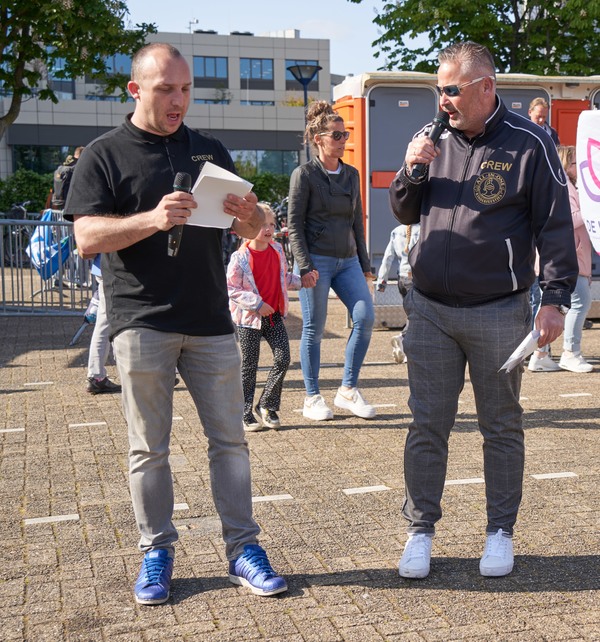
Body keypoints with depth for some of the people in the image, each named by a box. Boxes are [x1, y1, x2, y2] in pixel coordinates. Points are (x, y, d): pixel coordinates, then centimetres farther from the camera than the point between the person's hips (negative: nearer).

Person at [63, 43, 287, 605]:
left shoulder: (210, 151, 15)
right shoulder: (104, 154, 3)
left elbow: (250, 230, 17)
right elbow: (87, 237, -8)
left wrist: (250, 216, -8)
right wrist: (153, 219, -24)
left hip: (210, 321, 4)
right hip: (141, 322, -3)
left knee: (229, 438, 5)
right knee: (149, 448, 4)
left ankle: (242, 549, 14)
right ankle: (156, 552, 17)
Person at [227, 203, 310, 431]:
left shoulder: (277, 250, 6)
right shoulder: (240, 258, -14)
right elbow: (231, 289, -14)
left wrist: (301, 281, 3)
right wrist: (257, 304, -19)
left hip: (274, 315, 5)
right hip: (250, 318, -5)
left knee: (283, 358, -3)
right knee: (249, 366, 1)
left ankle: (267, 405, 13)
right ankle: (246, 414, 13)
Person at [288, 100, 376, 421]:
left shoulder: (351, 174, 14)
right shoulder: (304, 174, -3)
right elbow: (294, 224, -6)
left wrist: (364, 264, 15)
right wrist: (305, 266, -14)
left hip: (347, 260, 6)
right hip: (317, 260, -5)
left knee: (365, 317, -7)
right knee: (313, 329, 1)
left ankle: (348, 390, 7)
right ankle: (312, 398, 13)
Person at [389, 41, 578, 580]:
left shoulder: (528, 144, -4)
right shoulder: (437, 140, 8)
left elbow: (555, 226, -4)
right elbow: (405, 214, 15)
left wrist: (555, 298, -11)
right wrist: (412, 169, -4)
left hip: (497, 313, -3)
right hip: (430, 310, 4)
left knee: (502, 429, 9)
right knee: (427, 427, 7)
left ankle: (501, 532, 24)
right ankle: (421, 530, 20)